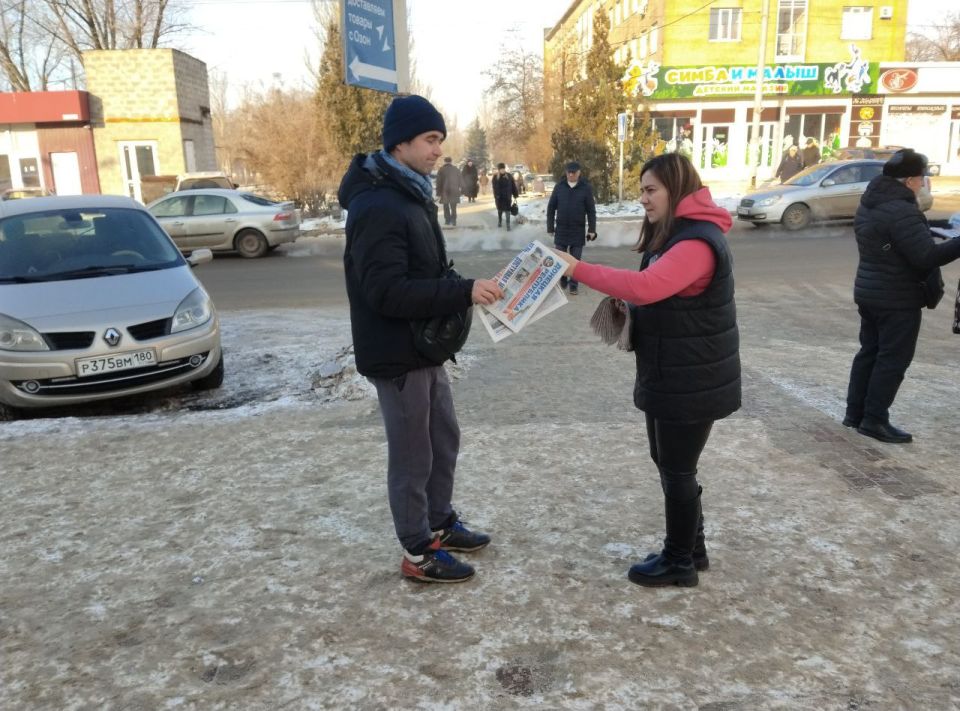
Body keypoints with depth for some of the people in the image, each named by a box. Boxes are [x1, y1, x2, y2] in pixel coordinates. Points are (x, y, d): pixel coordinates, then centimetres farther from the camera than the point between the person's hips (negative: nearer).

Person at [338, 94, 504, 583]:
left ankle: (440, 524, 39)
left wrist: (459, 293, 3)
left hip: (425, 347, 10)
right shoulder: (376, 206, -22)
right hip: (398, 355, -10)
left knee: (444, 440, 21)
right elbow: (388, 291, -28)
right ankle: (418, 554, 21)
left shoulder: (410, 194, 12)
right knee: (413, 457, 4)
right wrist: (464, 292, -30)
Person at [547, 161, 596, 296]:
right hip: (561, 230, 1)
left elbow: (591, 210, -1)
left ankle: (573, 285, 14)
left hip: (578, 231, -1)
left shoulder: (586, 188, -4)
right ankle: (562, 282, 26)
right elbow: (551, 208, 4)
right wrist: (550, 227, 2)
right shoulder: (559, 186, 0)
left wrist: (592, 229, -5)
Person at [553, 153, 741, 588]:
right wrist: (627, 315, 0)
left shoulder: (697, 242, -22)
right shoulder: (675, 235, 13)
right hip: (671, 376, 10)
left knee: (677, 471, 4)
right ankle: (691, 548, 35)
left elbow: (646, 286, -37)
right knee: (672, 466, 19)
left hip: (691, 382, -10)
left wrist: (579, 269, -32)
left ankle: (680, 562, 21)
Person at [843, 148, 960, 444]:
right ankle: (874, 419, 5)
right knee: (893, 359, 0)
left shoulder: (869, 204, 8)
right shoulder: (901, 211, -22)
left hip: (869, 292, 9)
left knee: (870, 352, 15)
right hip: (897, 299, -9)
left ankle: (855, 412, 20)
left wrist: (925, 230, 13)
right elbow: (927, 257, -24)